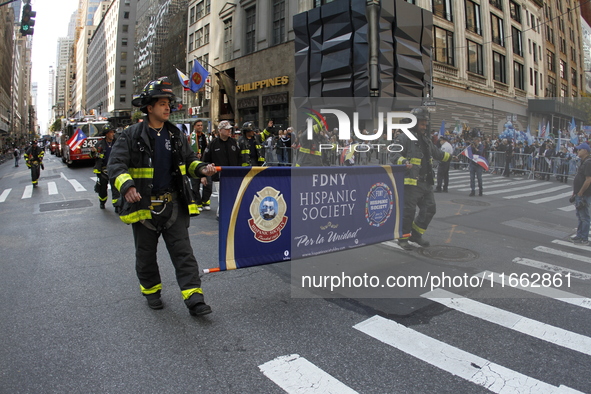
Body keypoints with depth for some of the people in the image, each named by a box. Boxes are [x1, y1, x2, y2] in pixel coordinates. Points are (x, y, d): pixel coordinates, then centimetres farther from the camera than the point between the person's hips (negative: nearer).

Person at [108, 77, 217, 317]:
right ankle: (151, 291, 36)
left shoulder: (176, 135, 8)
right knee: (146, 254, 14)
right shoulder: (132, 135, -5)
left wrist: (201, 169, -6)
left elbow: (189, 161, 17)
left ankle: (194, 299, 2)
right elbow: (116, 164, -10)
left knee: (183, 252, -1)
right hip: (143, 205, -2)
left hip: (174, 204, 2)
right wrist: (126, 185, -29)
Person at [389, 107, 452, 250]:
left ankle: (416, 234, 26)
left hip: (426, 182, 9)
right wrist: (404, 162, -34)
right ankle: (403, 238, 11)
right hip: (411, 181, -9)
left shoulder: (426, 139, 20)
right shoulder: (404, 137, -8)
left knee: (429, 208, 12)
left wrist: (451, 157, 36)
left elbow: (436, 153, 34)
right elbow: (394, 155, -17)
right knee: (408, 210, -4)